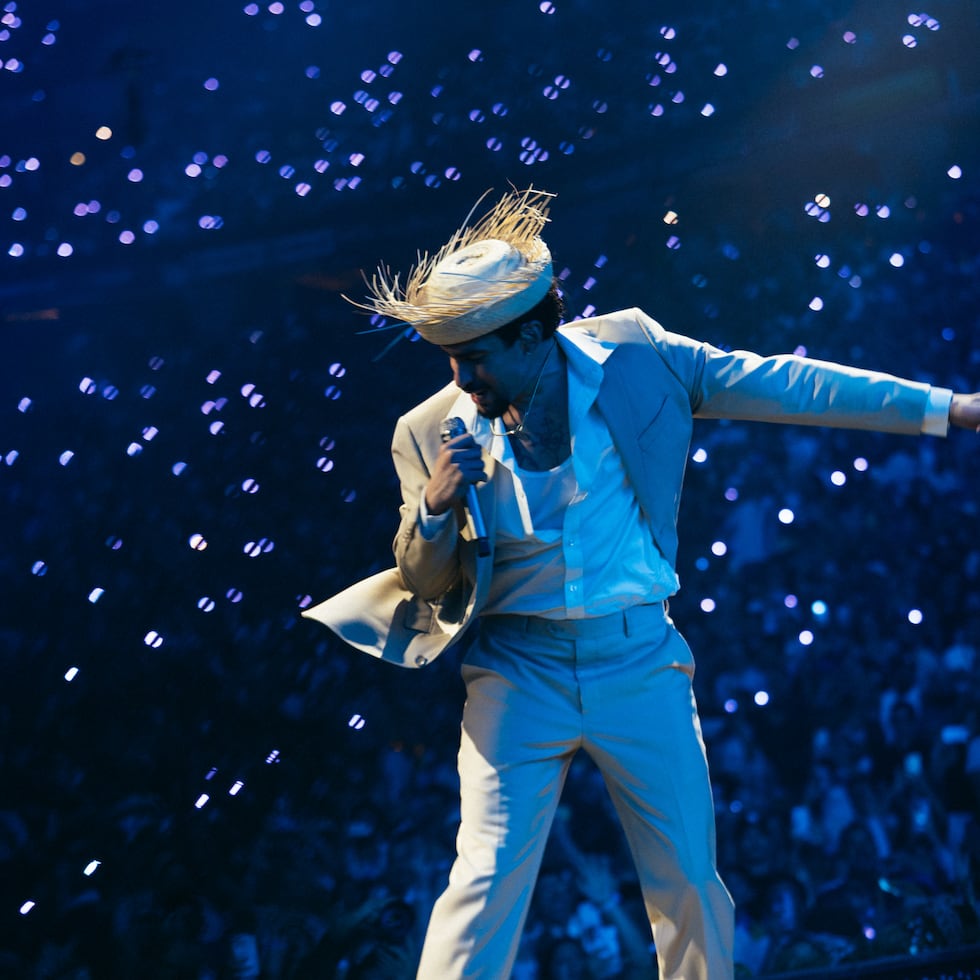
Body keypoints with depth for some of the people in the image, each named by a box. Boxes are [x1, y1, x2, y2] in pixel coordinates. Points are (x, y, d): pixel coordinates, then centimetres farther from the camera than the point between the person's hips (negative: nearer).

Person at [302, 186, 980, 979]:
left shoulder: (633, 361, -6)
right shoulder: (433, 432, -4)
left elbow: (780, 385, -1)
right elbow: (426, 585, 5)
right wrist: (435, 505, -18)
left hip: (640, 662, 1)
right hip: (519, 674, -1)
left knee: (692, 890, 8)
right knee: (486, 882, -10)